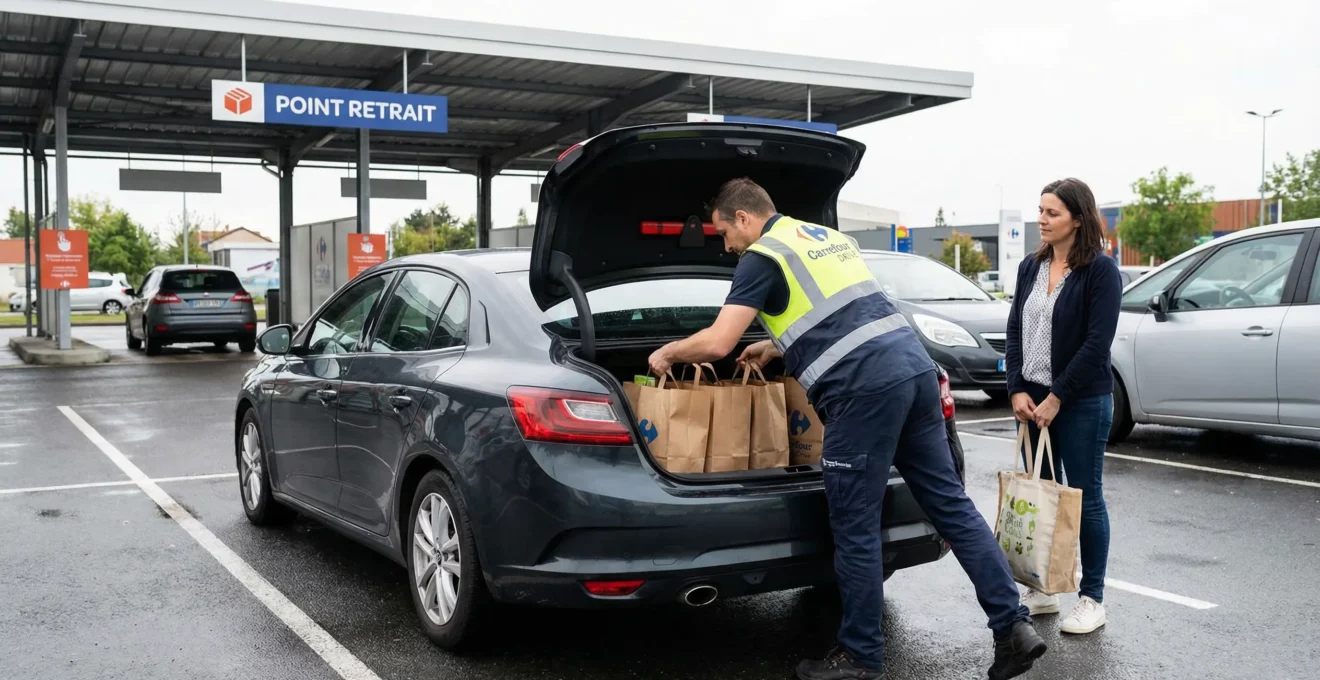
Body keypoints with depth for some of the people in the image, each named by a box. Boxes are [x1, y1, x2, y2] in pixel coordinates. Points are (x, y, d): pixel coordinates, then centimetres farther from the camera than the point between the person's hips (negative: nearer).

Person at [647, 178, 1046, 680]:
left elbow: (717, 342, -5)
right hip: (914, 368, 9)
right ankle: (1013, 627, 11)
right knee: (951, 505, 11)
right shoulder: (830, 238, 27)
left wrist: (667, 353, 14)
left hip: (865, 390, -9)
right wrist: (775, 348, 44)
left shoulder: (762, 257, 1)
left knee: (855, 529, 3)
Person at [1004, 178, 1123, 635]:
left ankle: (1092, 599, 13)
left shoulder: (1100, 270, -9)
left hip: (1082, 401, -5)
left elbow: (1097, 343, -15)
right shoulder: (1031, 267, 8)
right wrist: (1018, 391, -3)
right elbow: (1016, 331, 8)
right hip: (1033, 397, 5)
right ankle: (1042, 590, 21)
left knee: (1084, 496, 3)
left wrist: (1056, 399, -16)